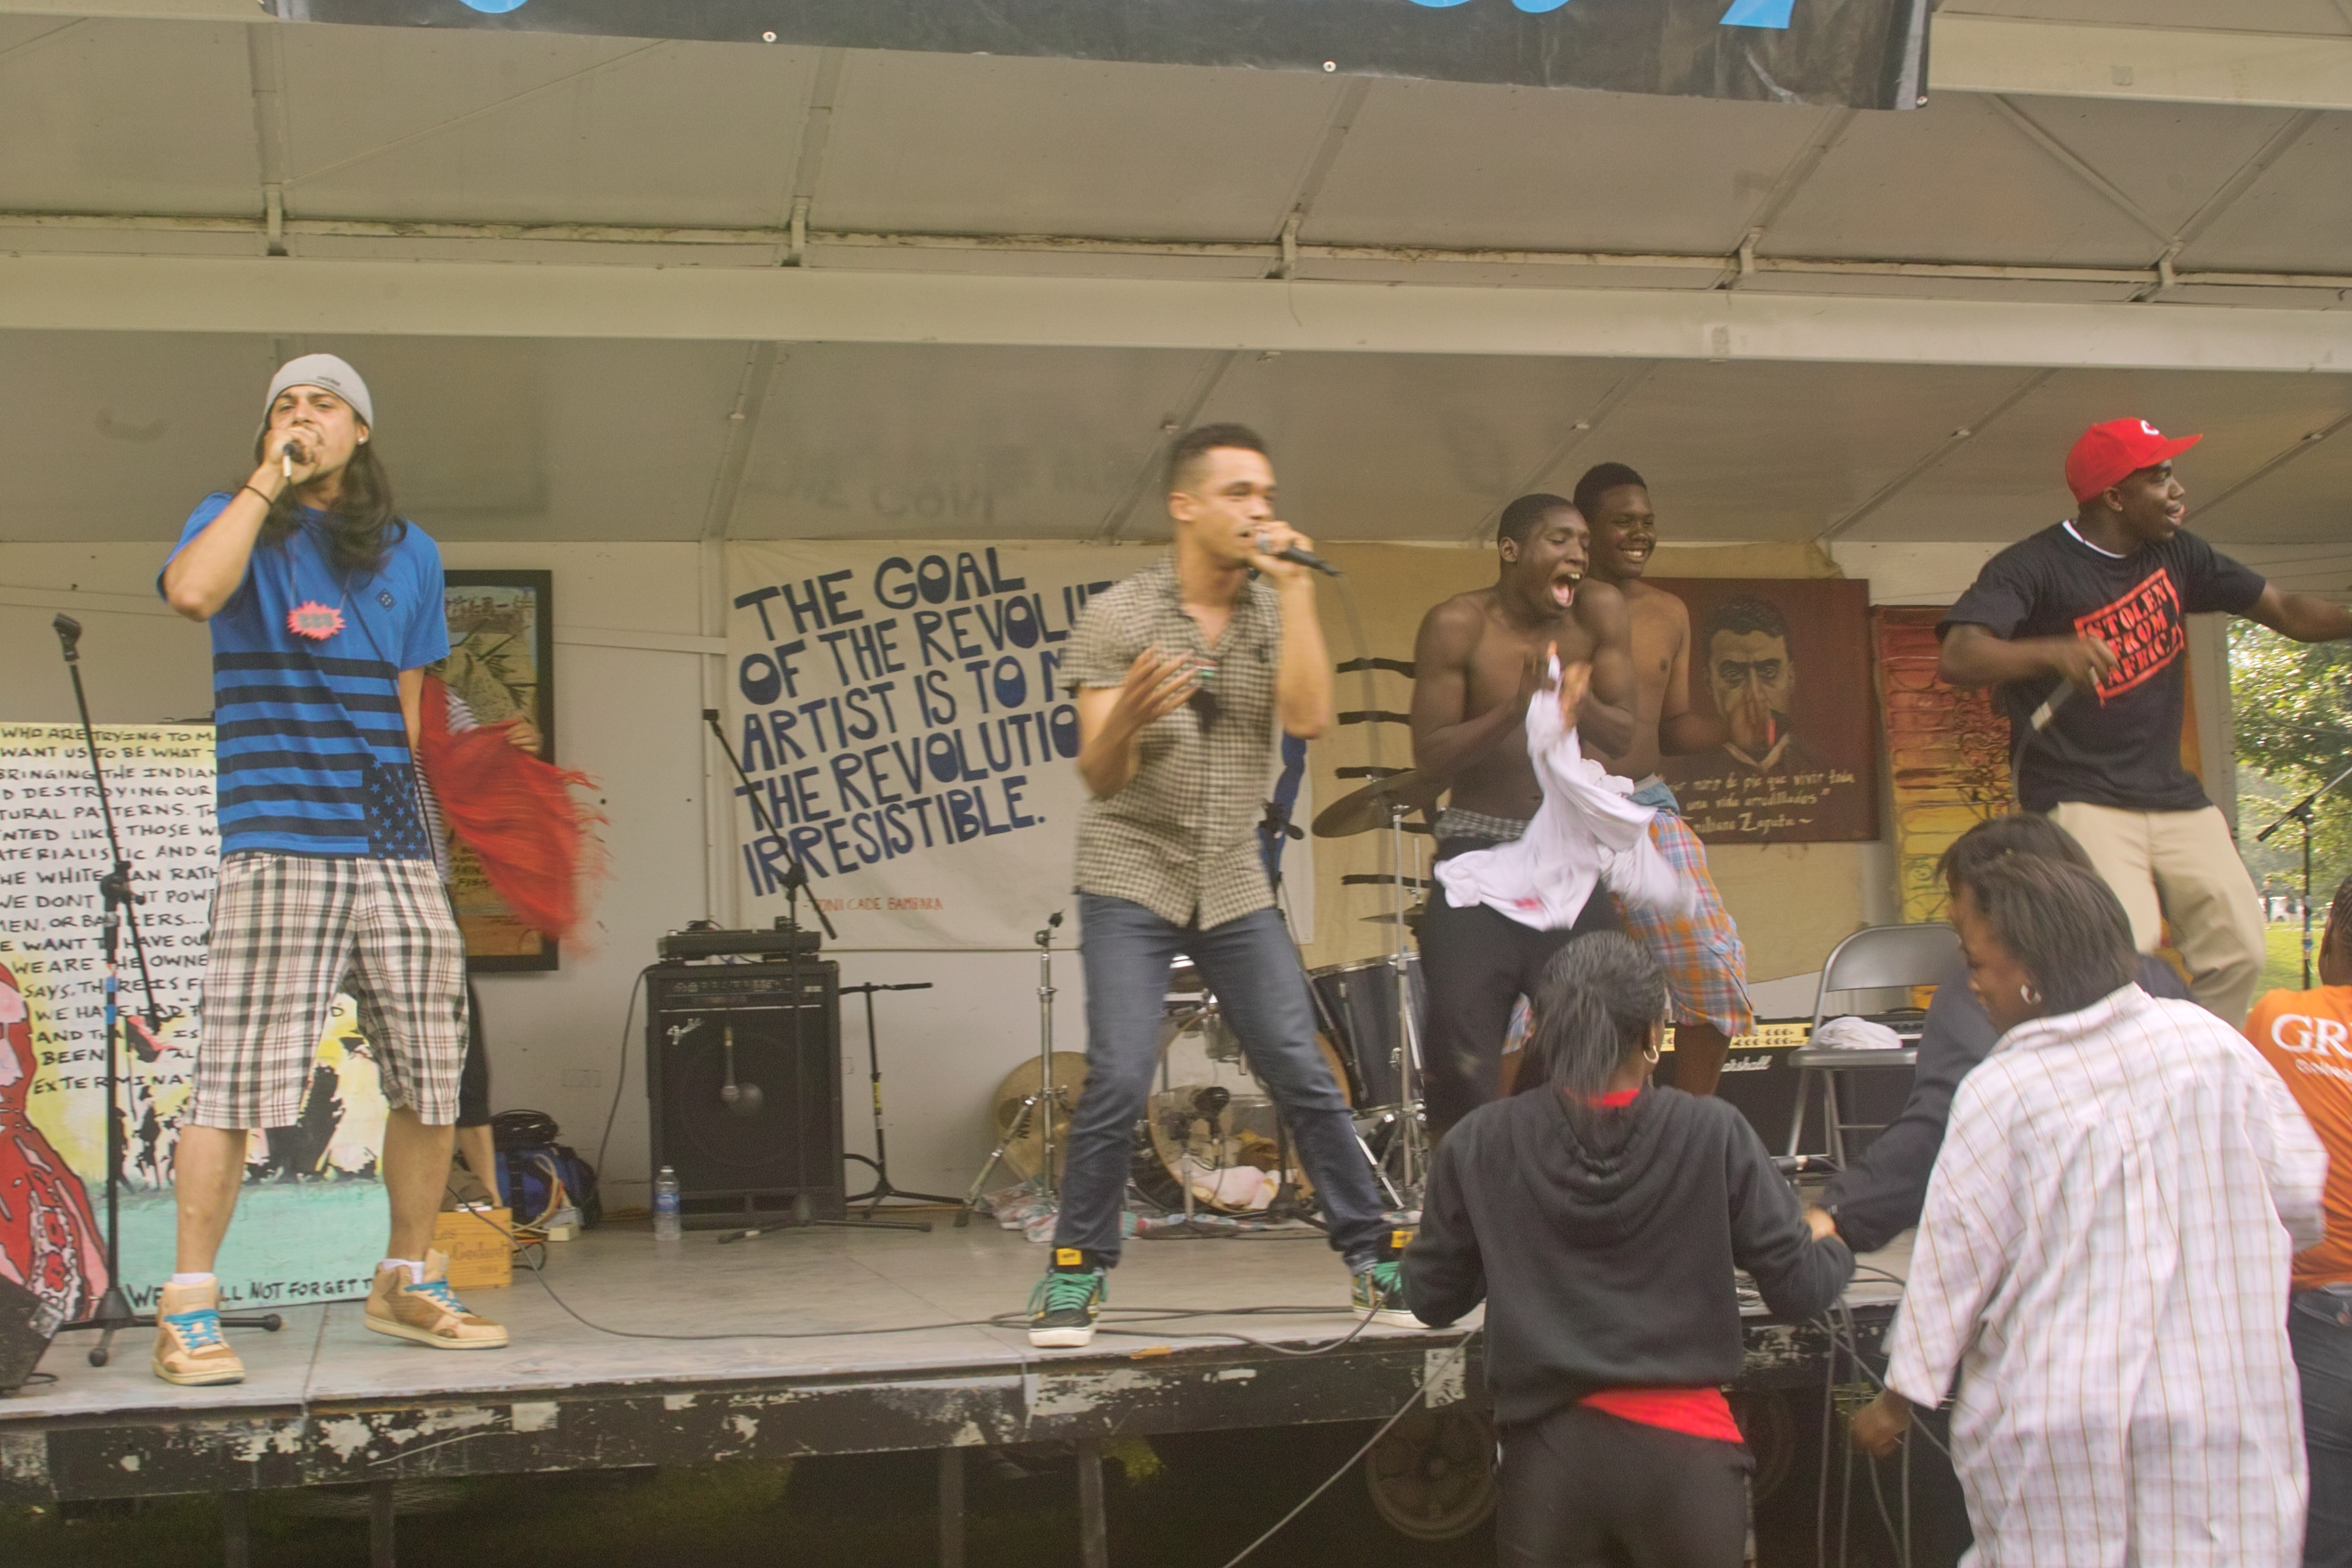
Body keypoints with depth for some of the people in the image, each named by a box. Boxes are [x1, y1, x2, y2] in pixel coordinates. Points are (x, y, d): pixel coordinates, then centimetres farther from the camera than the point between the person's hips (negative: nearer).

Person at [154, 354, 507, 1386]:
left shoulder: (409, 554, 17)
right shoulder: (238, 522, 7)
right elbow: (190, 591, -17)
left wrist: (387, 799, 11)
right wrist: (269, 479, -10)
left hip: (393, 853, 4)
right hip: (276, 848, -4)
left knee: (431, 1077, 5)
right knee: (236, 1076, -10)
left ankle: (409, 1283, 21)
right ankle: (188, 1309, -1)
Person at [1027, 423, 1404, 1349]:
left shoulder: (1276, 609, 3)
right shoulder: (1117, 617, -7)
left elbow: (1308, 719, -14)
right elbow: (1097, 777, -12)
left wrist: (1294, 587, -15)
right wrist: (1128, 716, -35)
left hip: (1234, 887, 3)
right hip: (1131, 877, -3)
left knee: (1305, 1076, 0)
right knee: (1119, 1079, -15)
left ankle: (1373, 1261, 12)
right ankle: (1076, 1274, 1)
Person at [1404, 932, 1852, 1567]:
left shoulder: (1478, 1145, -4)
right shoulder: (1713, 1134, -8)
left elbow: (1430, 1299, 5)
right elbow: (1799, 1287, -3)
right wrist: (1836, 1246, 19)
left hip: (1547, 1453, 1)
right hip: (1682, 1450, 0)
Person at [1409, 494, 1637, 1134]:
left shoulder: (1599, 611, -2)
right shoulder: (1458, 624, -10)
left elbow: (1625, 736, -3)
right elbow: (1429, 753, -12)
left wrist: (1580, 705, -25)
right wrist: (1515, 709, -26)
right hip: (1479, 850, -3)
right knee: (1463, 1056, -9)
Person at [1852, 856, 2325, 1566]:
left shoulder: (1999, 1092, -11)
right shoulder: (2211, 1042, -1)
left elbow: (1954, 1259, -7)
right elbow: (2301, 1200, 5)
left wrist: (1898, 1400, 5)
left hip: (2054, 1425, -2)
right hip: (2224, 1407, 3)